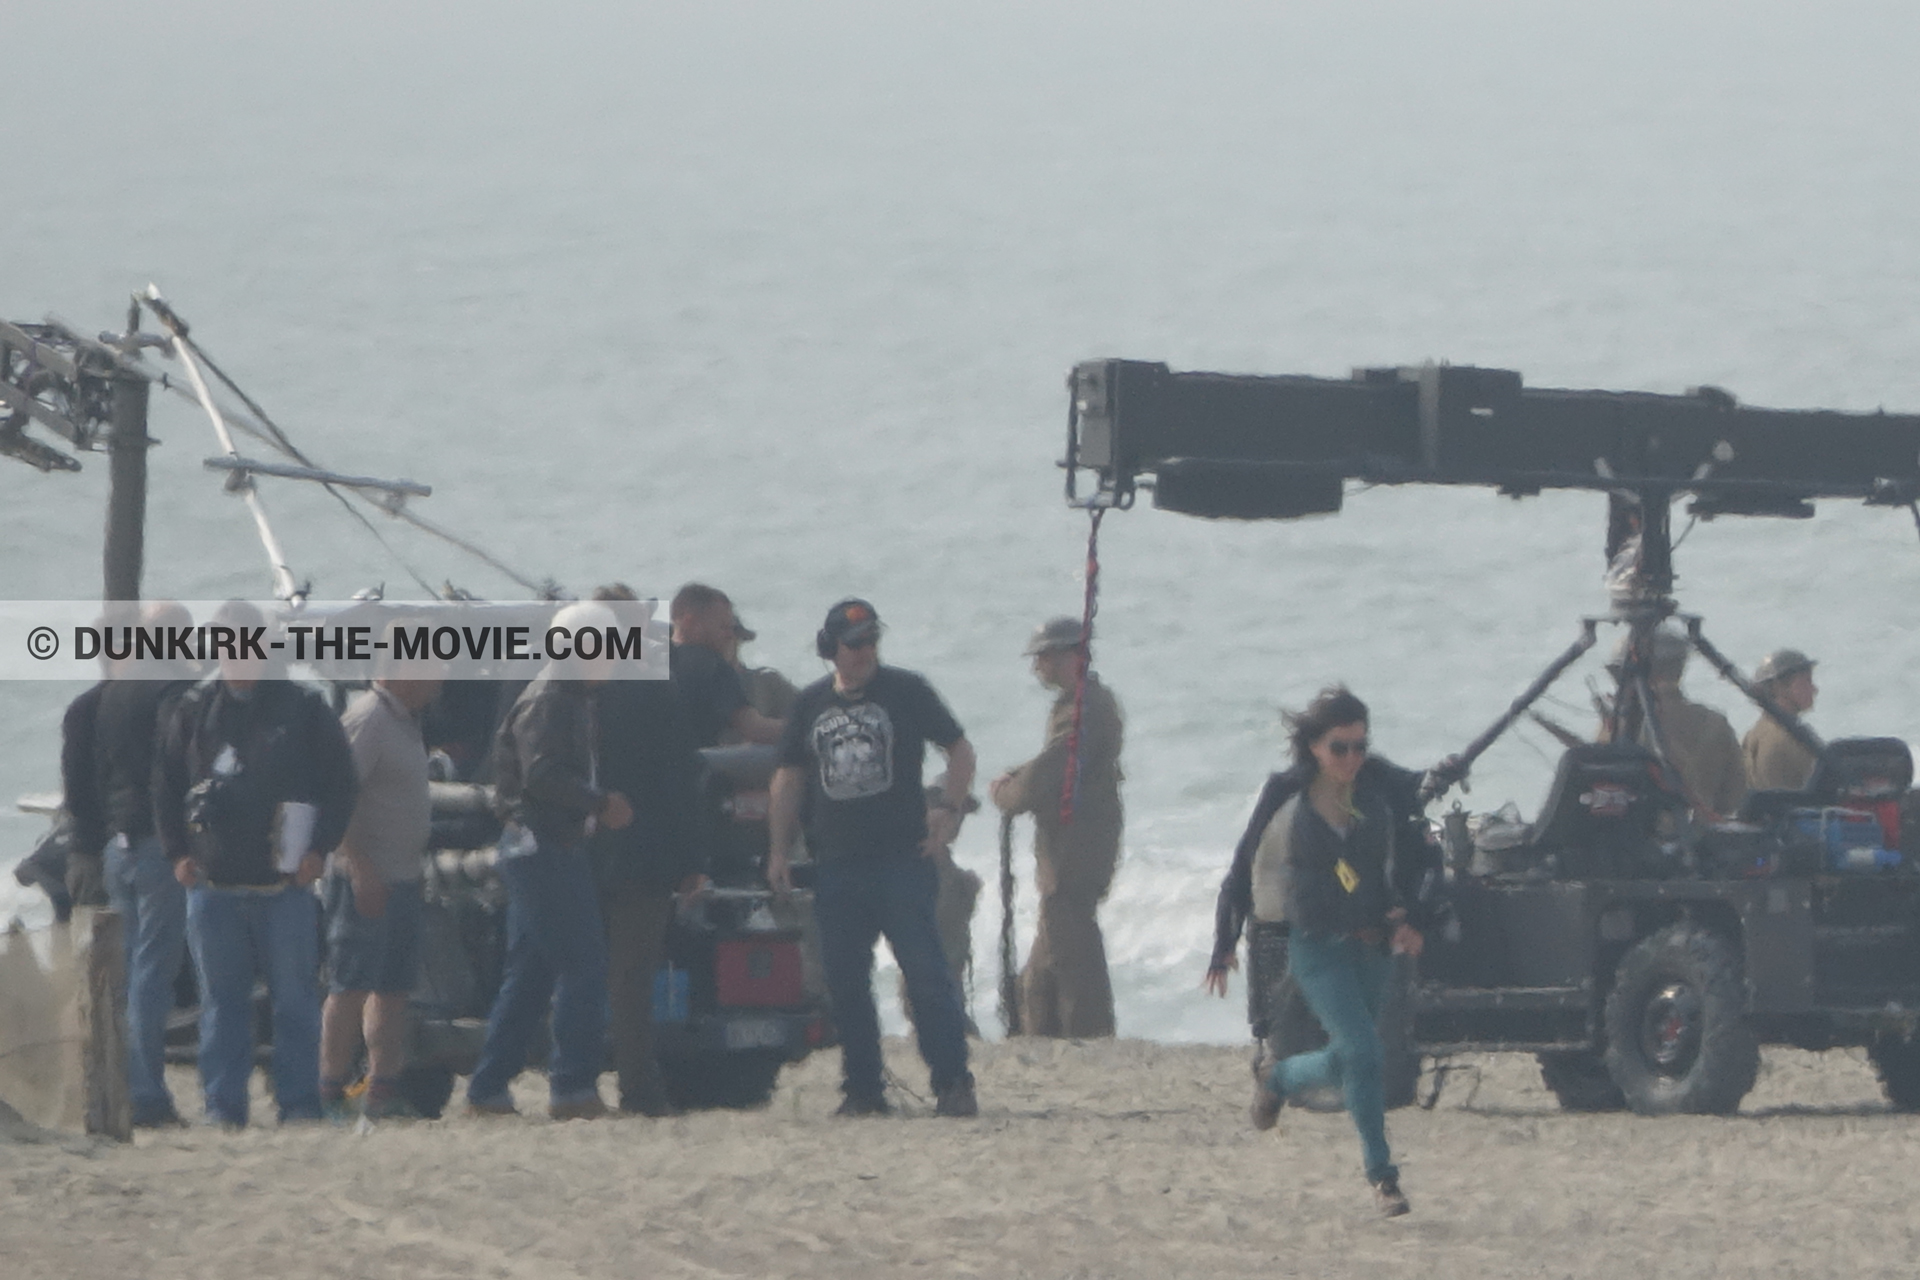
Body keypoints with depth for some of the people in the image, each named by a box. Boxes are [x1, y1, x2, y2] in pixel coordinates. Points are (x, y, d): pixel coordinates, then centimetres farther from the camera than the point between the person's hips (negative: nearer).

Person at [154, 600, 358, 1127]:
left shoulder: (303, 709, 2)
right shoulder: (194, 711, 8)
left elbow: (339, 782, 4)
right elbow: (165, 784, 13)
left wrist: (317, 848, -3)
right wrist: (178, 851, 4)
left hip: (284, 883, -2)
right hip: (212, 882, 2)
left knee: (294, 998, 1)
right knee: (221, 1001, 4)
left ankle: (299, 1103, 5)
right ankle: (223, 1105, 7)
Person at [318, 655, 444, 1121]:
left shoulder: (404, 721, 18)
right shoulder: (366, 719, -13)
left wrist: (418, 873, 22)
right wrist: (360, 868, -24)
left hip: (401, 880, 10)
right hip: (366, 881, -10)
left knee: (393, 989, 9)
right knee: (351, 988, -8)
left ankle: (384, 1090, 12)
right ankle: (331, 1094, -7)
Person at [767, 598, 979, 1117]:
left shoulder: (906, 692, 2)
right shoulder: (811, 704, 12)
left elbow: (959, 749, 7)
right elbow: (789, 777, 19)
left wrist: (949, 807, -8)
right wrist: (778, 849, 12)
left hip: (903, 858, -4)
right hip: (836, 865, 4)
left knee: (925, 972, -10)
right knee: (845, 981, 4)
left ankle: (953, 1083, -9)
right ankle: (863, 1089, 11)